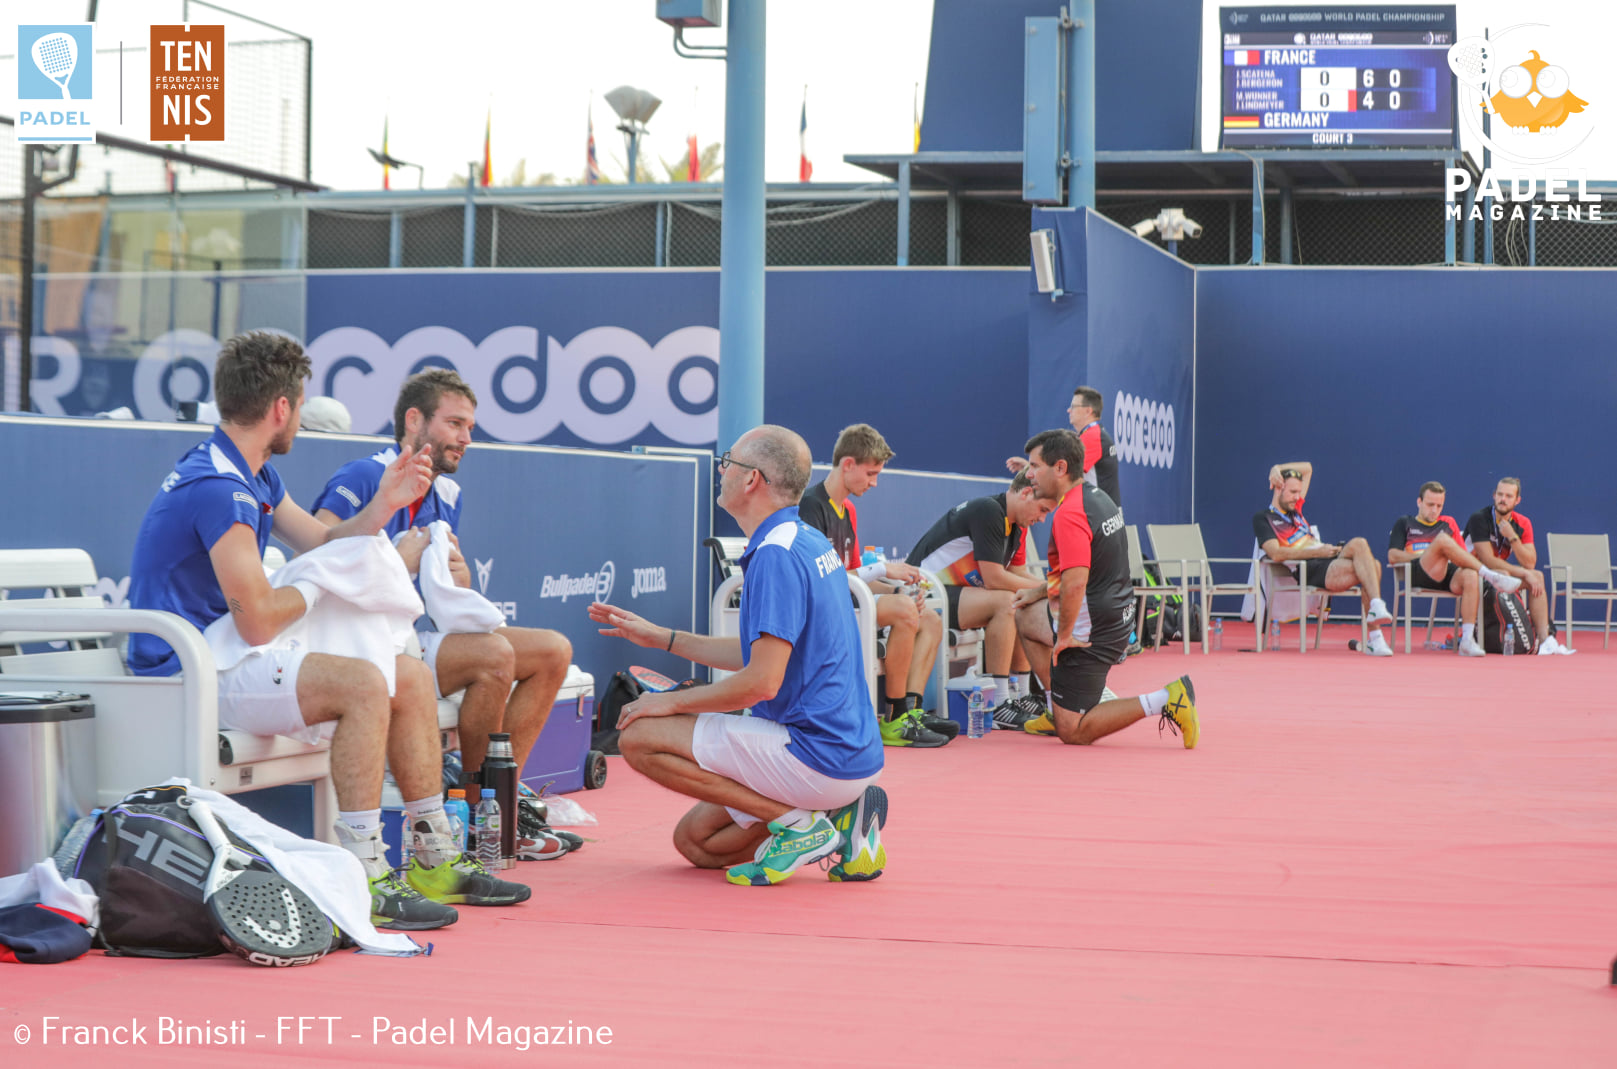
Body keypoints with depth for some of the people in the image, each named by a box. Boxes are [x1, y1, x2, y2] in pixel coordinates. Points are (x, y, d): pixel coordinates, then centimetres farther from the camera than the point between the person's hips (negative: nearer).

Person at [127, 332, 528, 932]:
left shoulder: (252, 477, 13)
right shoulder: (218, 489, -21)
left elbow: (326, 547, 20)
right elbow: (259, 622, -23)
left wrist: (383, 504, 4)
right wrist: (319, 588, -4)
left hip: (226, 655, 11)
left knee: (411, 678, 6)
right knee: (363, 685, -29)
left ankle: (436, 860, 10)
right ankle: (361, 879, -27)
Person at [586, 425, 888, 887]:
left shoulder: (776, 554, -19)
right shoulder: (808, 542, 13)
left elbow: (762, 681, -24)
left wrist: (673, 701, -9)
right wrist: (661, 637, 26)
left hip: (819, 757, -10)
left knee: (640, 737, -9)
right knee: (696, 841, 17)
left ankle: (798, 822, -10)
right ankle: (840, 812, 7)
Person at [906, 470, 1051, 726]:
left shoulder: (1017, 524, 10)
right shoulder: (988, 511, -21)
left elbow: (1019, 574, 11)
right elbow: (993, 579, -24)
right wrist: (1045, 588, -14)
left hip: (954, 589, 10)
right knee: (1004, 603, -27)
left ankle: (1022, 695, 8)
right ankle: (998, 704, -25)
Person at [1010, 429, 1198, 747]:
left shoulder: (1069, 514, -23)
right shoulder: (1099, 497, 9)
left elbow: (1075, 583, -31)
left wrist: (1064, 635, -19)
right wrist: (1040, 591, 24)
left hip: (1090, 631, -10)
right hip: (1119, 616, 10)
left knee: (1073, 733, -2)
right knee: (1024, 614, 28)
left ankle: (1163, 701, -13)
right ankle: (1058, 711, 25)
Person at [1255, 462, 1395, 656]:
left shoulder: (1295, 509, 28)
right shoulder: (1262, 518, 7)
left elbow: (1307, 468, 38)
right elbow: (1276, 554, -9)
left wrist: (1278, 469, 19)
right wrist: (1317, 552, -12)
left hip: (1331, 560, 7)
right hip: (1308, 570, -7)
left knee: (1368, 558, -27)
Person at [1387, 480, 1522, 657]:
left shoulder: (1448, 523, 32)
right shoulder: (1405, 523, 22)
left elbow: (1463, 554, 23)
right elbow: (1392, 557, 8)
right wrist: (1425, 555, -4)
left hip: (1447, 578, 3)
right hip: (1417, 576, -3)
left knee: (1470, 576, -35)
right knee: (1442, 539, -32)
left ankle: (1467, 640, -42)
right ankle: (1491, 576, -32)